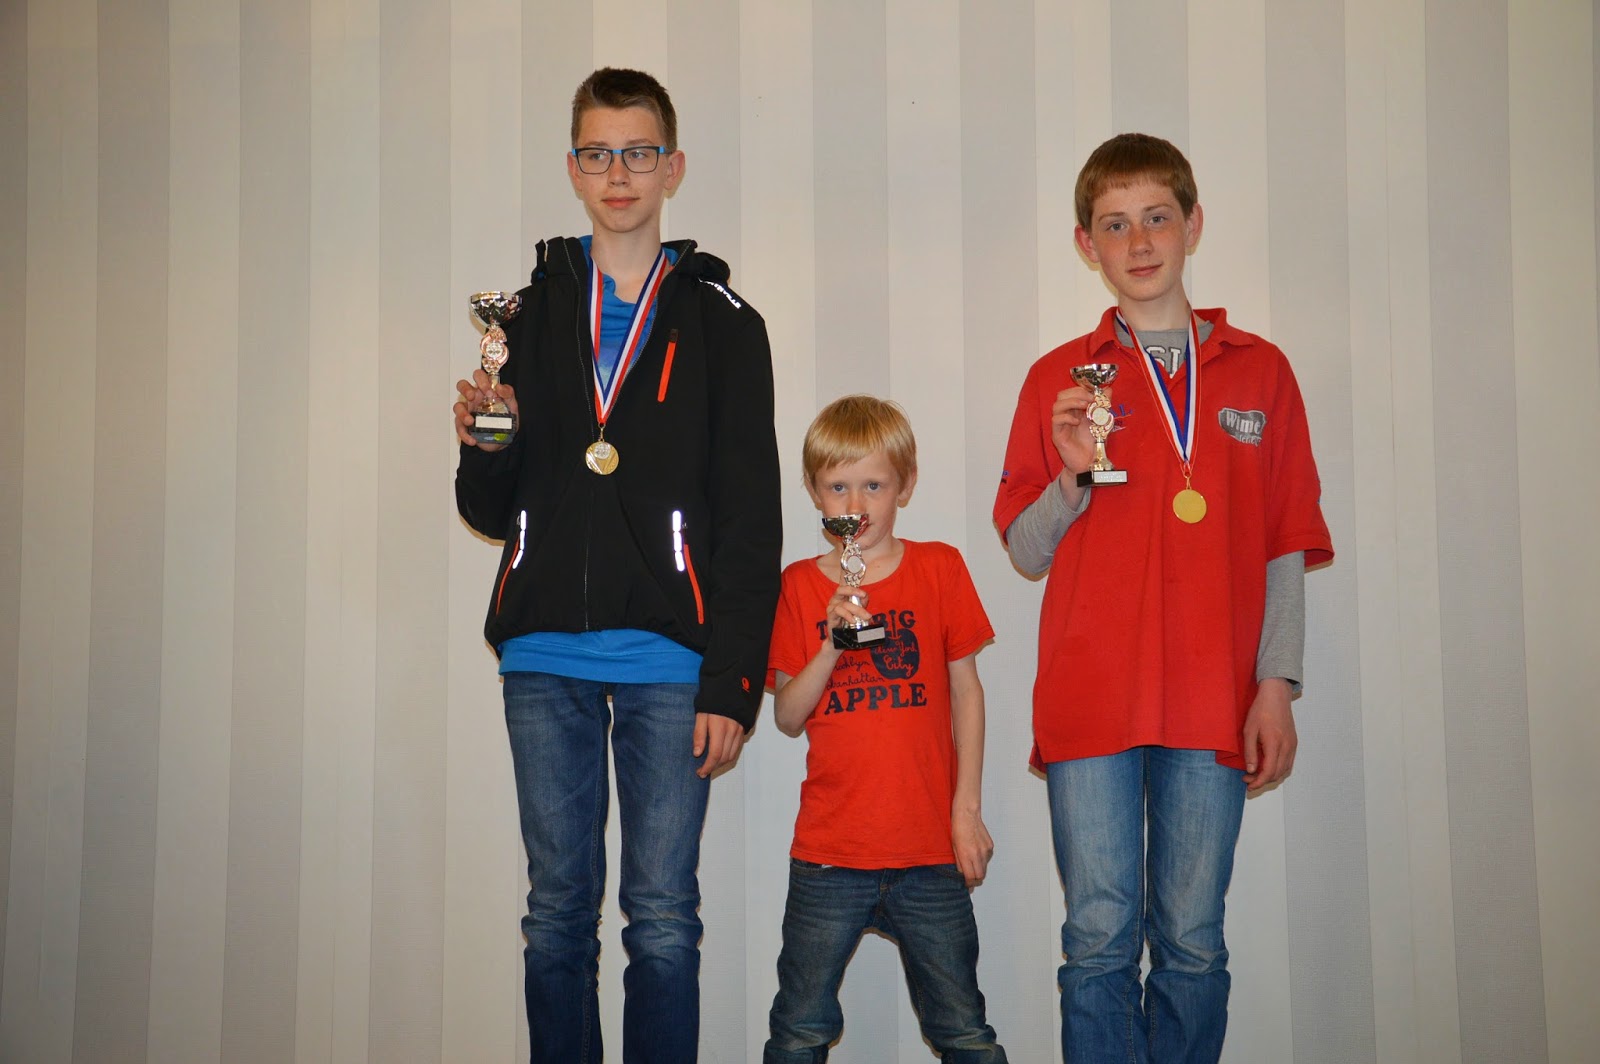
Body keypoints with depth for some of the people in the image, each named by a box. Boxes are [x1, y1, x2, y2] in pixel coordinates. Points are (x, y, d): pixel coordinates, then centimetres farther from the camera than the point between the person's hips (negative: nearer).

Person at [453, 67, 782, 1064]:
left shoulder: (722, 320, 5)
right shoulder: (530, 310, 14)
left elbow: (751, 522, 0)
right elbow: (494, 511, 15)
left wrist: (731, 682, -7)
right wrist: (483, 448, -7)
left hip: (668, 657, -2)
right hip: (545, 655, 3)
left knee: (663, 918, 1)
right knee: (558, 909, 8)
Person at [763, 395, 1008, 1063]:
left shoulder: (940, 569, 3)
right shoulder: (799, 586, 5)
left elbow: (965, 689, 4)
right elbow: (787, 717, 2)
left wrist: (966, 809, 0)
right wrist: (833, 646, -14)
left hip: (929, 849, 0)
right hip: (828, 851, 1)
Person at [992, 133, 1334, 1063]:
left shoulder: (1260, 372, 9)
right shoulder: (1057, 379, 9)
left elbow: (1287, 549, 8)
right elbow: (1025, 552, 9)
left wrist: (1277, 686, 0)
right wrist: (1073, 475, -9)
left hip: (1214, 705, 1)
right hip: (1090, 698, 0)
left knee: (1193, 944, 5)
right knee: (1101, 940, -1)